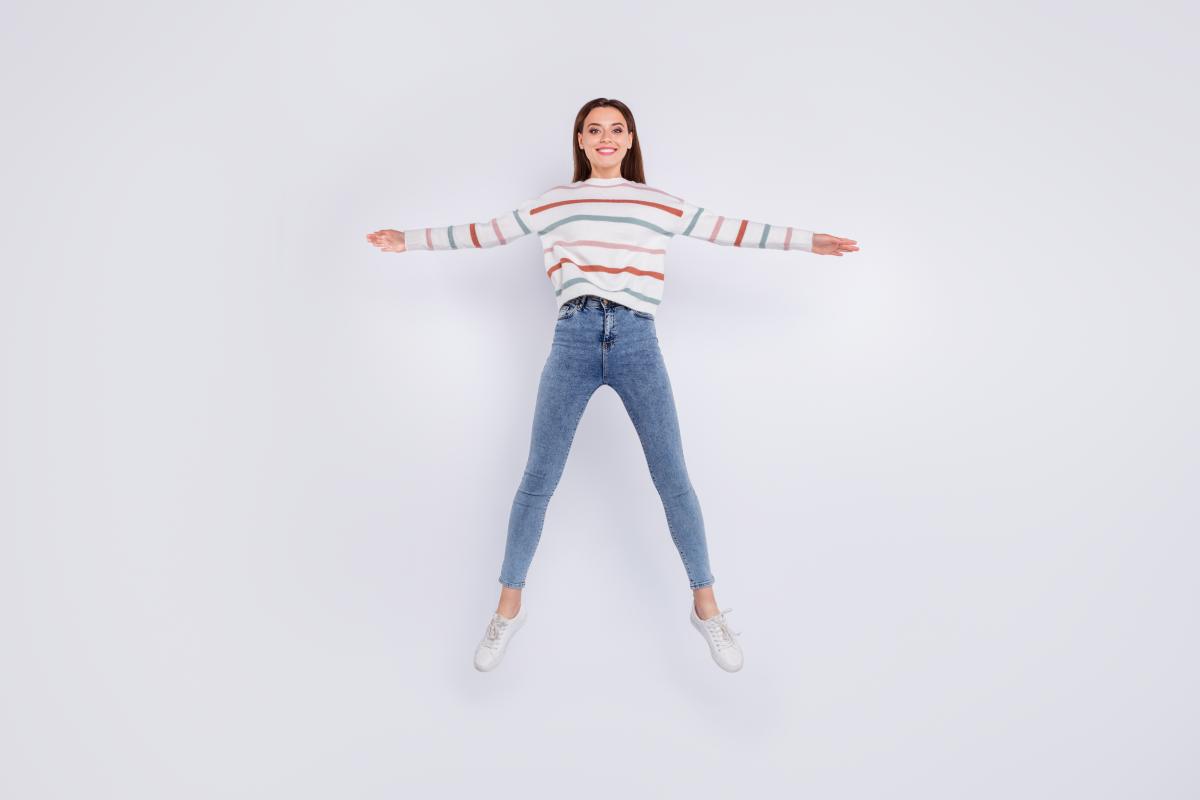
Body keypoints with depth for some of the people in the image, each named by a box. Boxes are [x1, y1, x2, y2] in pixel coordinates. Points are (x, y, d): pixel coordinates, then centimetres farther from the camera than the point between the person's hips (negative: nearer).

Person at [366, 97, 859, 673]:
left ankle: (706, 606, 17)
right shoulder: (551, 203, 14)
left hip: (636, 342, 0)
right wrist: (411, 240, 17)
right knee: (538, 480, 1)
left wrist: (806, 240, 10)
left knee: (673, 479, 0)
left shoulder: (659, 203, 13)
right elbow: (482, 233, 18)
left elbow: (732, 231, 13)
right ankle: (508, 609, 17)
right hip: (573, 341, 0)